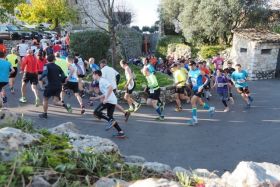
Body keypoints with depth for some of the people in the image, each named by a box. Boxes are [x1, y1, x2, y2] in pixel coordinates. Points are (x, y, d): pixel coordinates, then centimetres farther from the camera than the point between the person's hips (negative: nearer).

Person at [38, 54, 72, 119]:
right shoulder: (57, 67, 13)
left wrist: (40, 78, -5)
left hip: (51, 85, -4)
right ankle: (65, 105, -21)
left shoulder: (47, 66, -1)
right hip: (59, 86, 4)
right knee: (56, 101, 6)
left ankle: (45, 114, 23)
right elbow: (63, 76, 9)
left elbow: (45, 73, -21)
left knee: (45, 99, 16)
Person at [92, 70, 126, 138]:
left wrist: (106, 98, -23)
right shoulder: (101, 81, 24)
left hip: (109, 100, -10)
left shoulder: (102, 81, -7)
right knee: (110, 117, 13)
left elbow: (110, 87, -23)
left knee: (96, 112, -7)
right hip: (113, 101, 10)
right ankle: (121, 132, 9)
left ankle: (111, 120, -11)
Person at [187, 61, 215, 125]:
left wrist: (202, 86, -23)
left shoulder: (199, 72, -15)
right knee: (200, 102, 17)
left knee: (193, 102, -15)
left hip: (199, 89, -7)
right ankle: (211, 109, 43)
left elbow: (207, 79, -16)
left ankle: (194, 119, -7)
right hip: (194, 89, 7)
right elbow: (189, 80, 22)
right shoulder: (190, 72, 5)